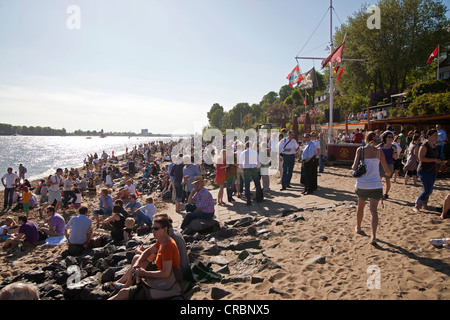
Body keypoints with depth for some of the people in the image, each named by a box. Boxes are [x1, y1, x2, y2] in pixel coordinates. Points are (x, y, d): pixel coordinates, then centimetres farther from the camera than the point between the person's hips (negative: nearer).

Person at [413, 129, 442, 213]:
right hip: (424, 171, -9)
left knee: (428, 190, 12)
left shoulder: (433, 145, 15)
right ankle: (416, 207, -7)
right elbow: (421, 158, -21)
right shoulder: (424, 146, -12)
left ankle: (424, 205, 25)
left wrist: (438, 161, 14)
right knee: (427, 190, -14)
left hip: (432, 171, 9)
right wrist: (434, 160, -22)